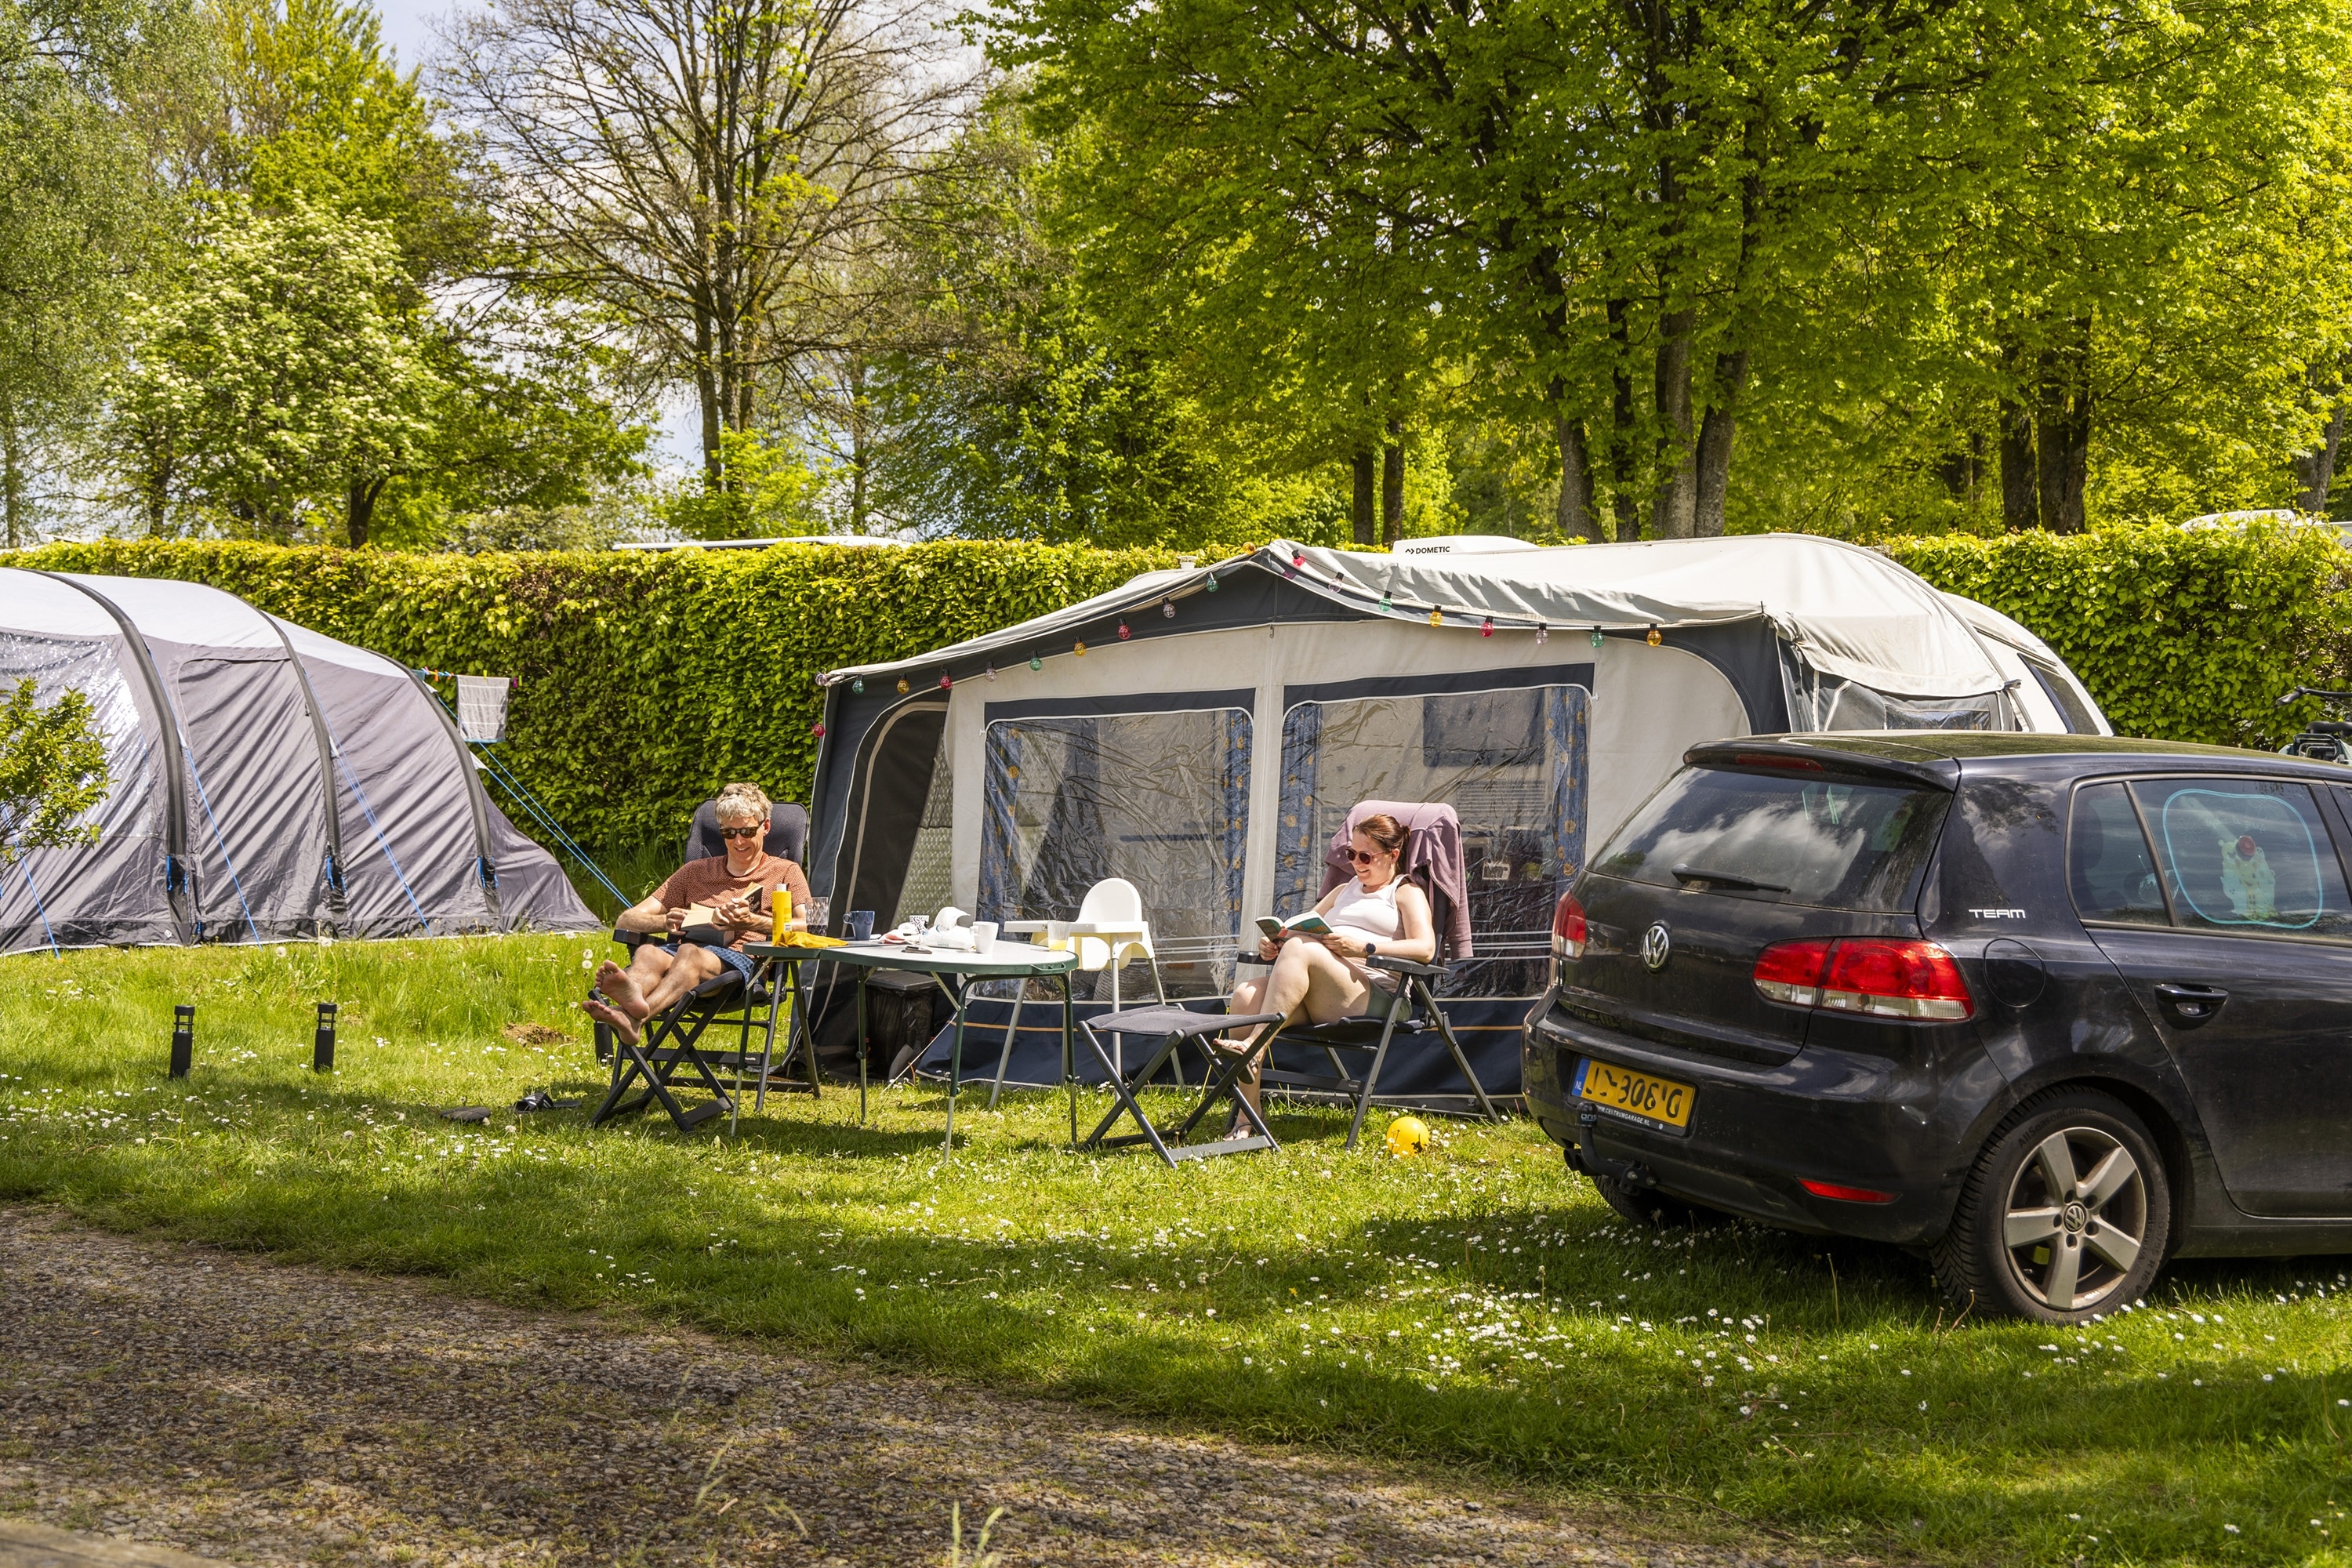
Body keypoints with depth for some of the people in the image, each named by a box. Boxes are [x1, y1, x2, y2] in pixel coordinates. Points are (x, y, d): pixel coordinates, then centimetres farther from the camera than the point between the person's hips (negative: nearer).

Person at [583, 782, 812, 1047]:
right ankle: (632, 997, -71)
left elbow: (809, 927, 2)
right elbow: (627, 920, 21)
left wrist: (752, 922, -15)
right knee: (647, 952, -33)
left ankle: (634, 1016, -68)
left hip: (739, 961, -4)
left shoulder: (785, 873, 22)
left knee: (689, 952, -38)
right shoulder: (695, 872, 30)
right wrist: (665, 922, -3)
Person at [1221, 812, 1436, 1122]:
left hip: (1369, 996, -6)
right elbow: (1301, 927, 32)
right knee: (1246, 995, -26)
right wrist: (1270, 943, 7)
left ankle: (1254, 1044, -43)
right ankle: (1247, 1109, -28)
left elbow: (1425, 948, -3)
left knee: (1299, 948, -34)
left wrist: (1363, 948, -16)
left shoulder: (1406, 894, 16)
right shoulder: (1344, 891, 37)